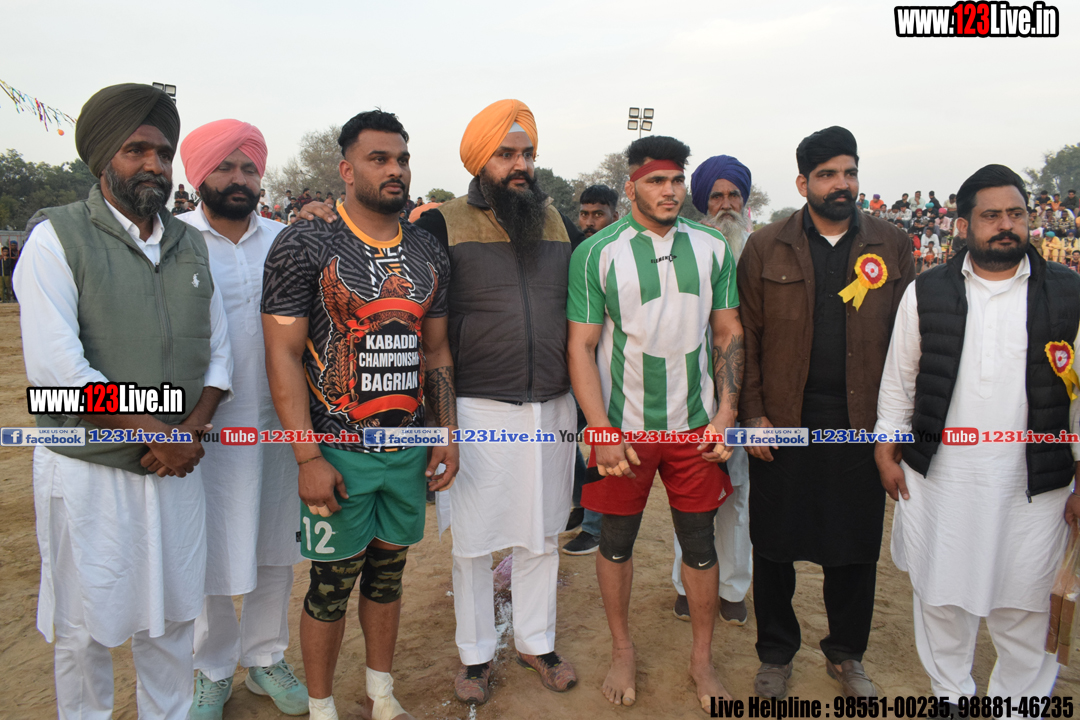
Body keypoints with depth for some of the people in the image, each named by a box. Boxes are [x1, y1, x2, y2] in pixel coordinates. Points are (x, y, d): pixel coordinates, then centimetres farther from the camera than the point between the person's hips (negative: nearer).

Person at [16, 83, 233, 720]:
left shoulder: (191, 245, 8)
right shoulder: (58, 238, -7)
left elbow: (218, 352, 8)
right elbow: (57, 369, -16)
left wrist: (194, 428, -8)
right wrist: (158, 432, -16)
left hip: (177, 469, 4)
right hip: (89, 471, -4)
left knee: (173, 619, 17)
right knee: (86, 630, 12)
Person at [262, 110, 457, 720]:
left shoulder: (430, 253, 7)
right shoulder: (305, 245, -9)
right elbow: (282, 355, -12)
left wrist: (448, 434, 7)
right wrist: (309, 458, -16)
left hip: (409, 446, 5)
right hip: (338, 449, -4)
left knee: (388, 572, 17)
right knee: (333, 584, 7)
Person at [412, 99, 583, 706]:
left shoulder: (558, 222, 9)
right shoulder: (445, 224, -6)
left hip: (552, 407, 4)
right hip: (479, 410, -4)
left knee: (542, 536, 17)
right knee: (474, 541, 10)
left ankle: (537, 642, 37)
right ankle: (476, 655, 31)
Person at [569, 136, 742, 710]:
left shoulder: (712, 248, 2)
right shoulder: (597, 253, -7)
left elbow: (730, 334, 7)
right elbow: (581, 346, -7)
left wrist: (725, 414, -3)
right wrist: (601, 432, -14)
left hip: (696, 425, 2)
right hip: (622, 425, -2)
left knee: (700, 542, 11)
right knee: (617, 539, 12)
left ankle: (702, 658, 32)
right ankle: (622, 651, 34)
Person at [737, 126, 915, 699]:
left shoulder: (892, 247, 5)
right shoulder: (765, 248, 1)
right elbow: (747, 337, 0)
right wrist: (753, 414, -6)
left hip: (862, 424, 1)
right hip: (783, 423, -1)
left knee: (856, 546, 12)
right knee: (775, 544, 10)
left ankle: (846, 655, 35)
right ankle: (776, 653, 31)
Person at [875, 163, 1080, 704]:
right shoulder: (926, 293, 0)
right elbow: (898, 379, 6)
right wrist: (887, 452, 5)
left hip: (1032, 483, -1)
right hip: (939, 477, 1)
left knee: (1024, 604, 12)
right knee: (940, 593, 15)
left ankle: (1020, 702, 34)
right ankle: (949, 694, 36)